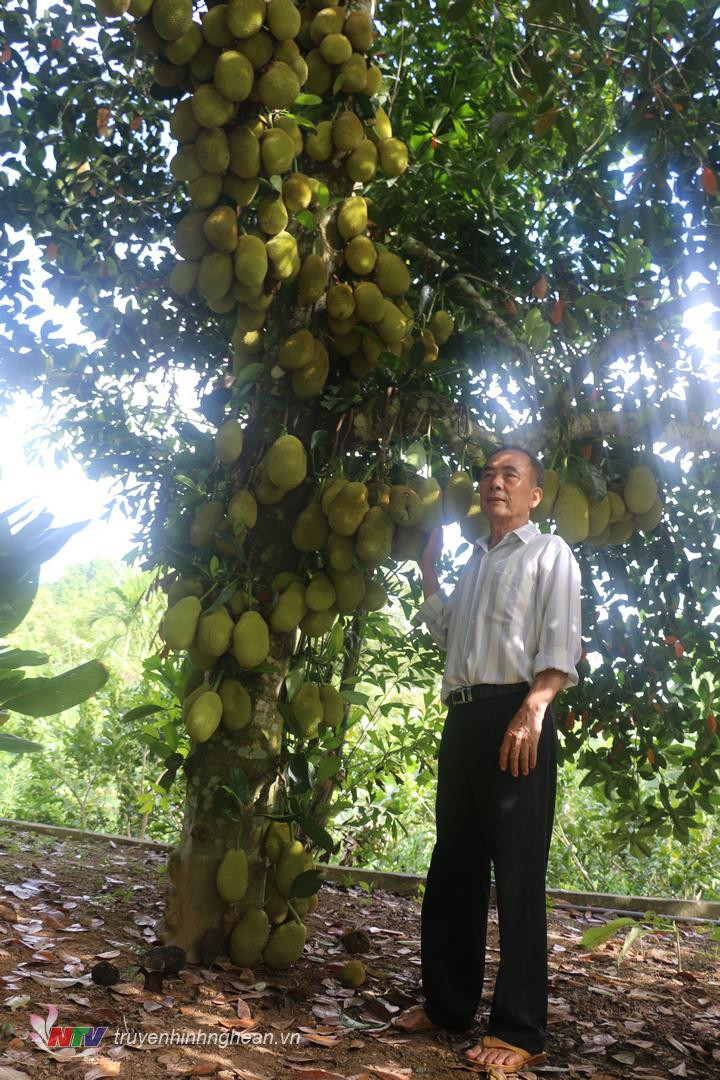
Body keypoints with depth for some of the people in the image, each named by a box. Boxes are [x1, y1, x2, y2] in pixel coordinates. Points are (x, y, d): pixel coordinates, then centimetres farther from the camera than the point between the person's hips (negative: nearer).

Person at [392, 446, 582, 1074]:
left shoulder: (549, 552, 4)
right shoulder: (475, 560, 24)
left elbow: (561, 644, -8)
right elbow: (444, 630, 28)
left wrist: (532, 710, -22)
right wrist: (427, 571, 22)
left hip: (517, 716, -7)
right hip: (463, 717, 7)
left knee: (518, 875, -5)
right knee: (454, 867, 12)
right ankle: (447, 1004, 25)